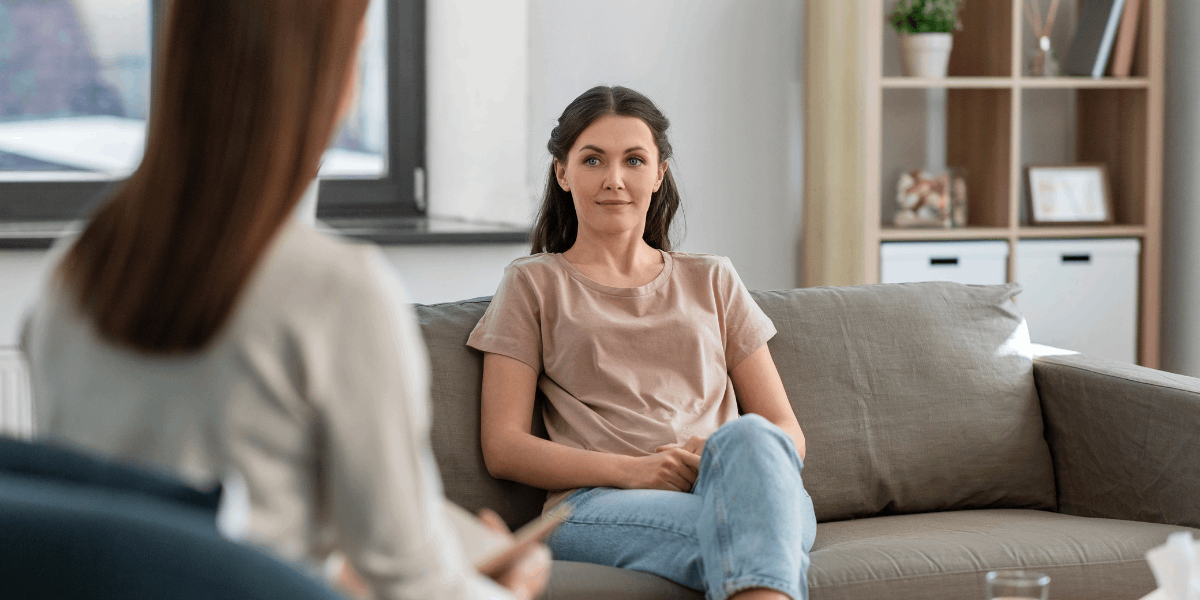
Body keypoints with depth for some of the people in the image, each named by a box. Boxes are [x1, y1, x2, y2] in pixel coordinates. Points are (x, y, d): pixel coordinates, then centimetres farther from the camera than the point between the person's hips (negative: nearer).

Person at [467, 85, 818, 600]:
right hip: (598, 506, -3)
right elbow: (504, 447, 7)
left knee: (748, 436, -38)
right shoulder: (534, 283, 19)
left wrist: (727, 457, -8)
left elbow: (789, 436, 19)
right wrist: (631, 470, -10)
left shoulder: (712, 281, 26)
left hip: (741, 488, 3)